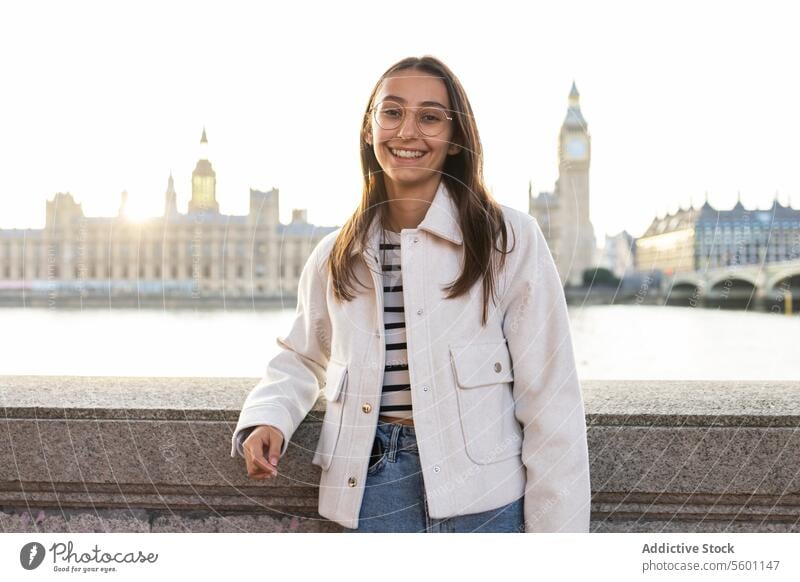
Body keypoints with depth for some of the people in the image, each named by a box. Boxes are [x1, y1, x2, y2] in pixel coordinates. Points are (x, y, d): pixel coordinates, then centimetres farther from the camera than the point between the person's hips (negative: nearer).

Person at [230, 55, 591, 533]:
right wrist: (266, 419, 0)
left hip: (483, 494, -3)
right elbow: (302, 358, 22)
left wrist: (556, 530, -8)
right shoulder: (336, 255, 8)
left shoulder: (509, 240, -5)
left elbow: (550, 400, -5)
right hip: (373, 487, 3)